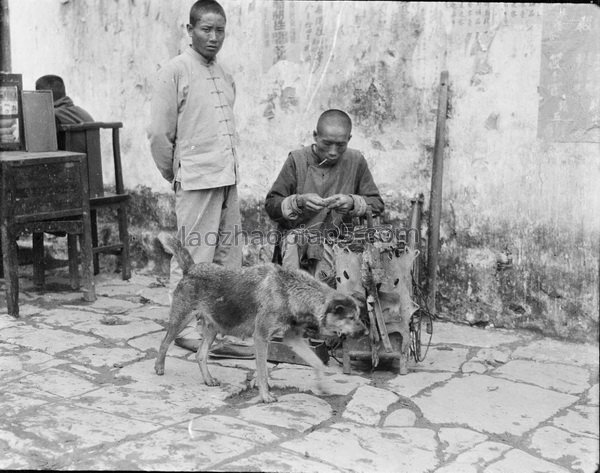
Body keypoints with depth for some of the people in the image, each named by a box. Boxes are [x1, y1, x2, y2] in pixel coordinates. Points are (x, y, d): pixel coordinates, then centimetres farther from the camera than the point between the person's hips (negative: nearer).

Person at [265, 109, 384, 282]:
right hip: (296, 233, 0)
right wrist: (299, 202, -20)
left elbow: (377, 204, 5)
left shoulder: (356, 161, 2)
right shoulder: (297, 160, -2)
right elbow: (271, 205, -1)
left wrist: (353, 202, -16)